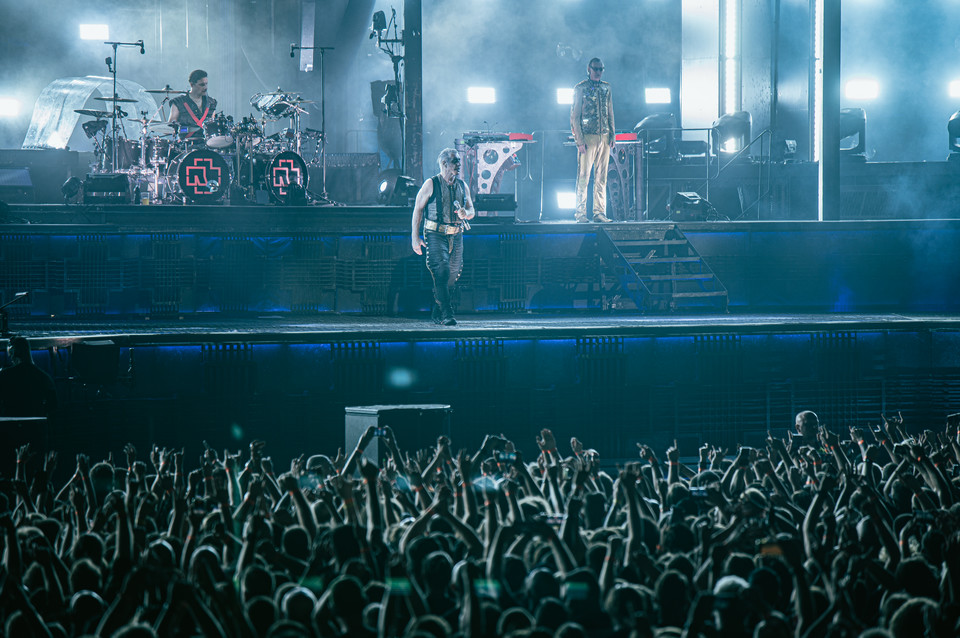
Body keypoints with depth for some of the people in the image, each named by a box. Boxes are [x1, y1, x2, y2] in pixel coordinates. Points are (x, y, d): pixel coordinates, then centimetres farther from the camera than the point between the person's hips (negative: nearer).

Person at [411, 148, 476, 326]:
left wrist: (465, 213, -7)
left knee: (452, 276, 5)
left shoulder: (462, 186, 13)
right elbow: (418, 209, -1)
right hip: (436, 235, -5)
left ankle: (437, 314, 17)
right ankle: (446, 314, -20)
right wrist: (415, 237, -6)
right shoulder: (431, 184, -2)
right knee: (442, 272, -17)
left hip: (456, 237, 5)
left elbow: (472, 211, 19)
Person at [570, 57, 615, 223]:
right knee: (583, 176, -7)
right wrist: (580, 140, -10)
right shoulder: (580, 89, 1)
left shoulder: (606, 88, 15)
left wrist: (612, 135, 10)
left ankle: (600, 212, 7)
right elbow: (575, 116, -2)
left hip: (604, 137, 5)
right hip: (587, 137, -5)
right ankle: (581, 213, -4)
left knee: (601, 177, 4)